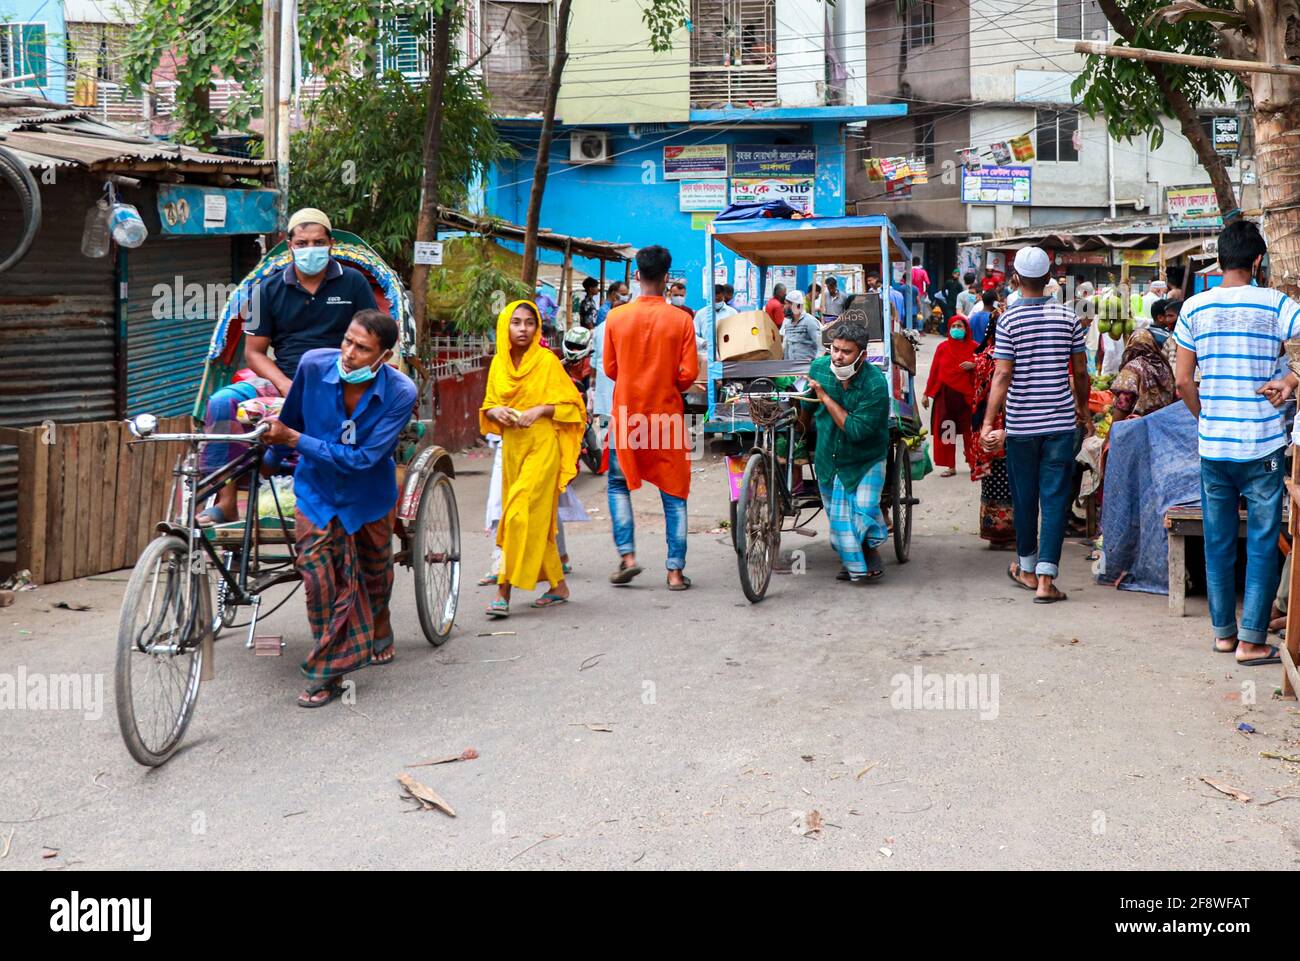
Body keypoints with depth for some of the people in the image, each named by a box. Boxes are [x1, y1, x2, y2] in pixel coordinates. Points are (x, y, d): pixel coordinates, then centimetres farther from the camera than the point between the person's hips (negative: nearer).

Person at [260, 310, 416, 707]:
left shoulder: (400, 393, -27)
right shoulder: (313, 365, -22)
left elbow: (363, 458, -29)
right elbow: (290, 417, 0)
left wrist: (294, 440, -32)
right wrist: (271, 459, 17)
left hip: (368, 495, 0)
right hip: (317, 490, 0)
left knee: (375, 576, 19)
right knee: (317, 571, -17)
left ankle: (378, 633, 51)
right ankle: (328, 671, -6)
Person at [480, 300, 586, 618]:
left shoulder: (547, 361, -5)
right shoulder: (499, 363, 9)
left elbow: (572, 404, -3)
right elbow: (487, 407, 16)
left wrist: (540, 410, -17)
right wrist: (496, 412, -6)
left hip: (542, 446, -6)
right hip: (511, 447, 6)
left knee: (522, 514, -13)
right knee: (537, 519, 11)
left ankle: (504, 591, -11)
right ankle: (558, 585, 23)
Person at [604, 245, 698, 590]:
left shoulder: (616, 318, -5)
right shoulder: (680, 320, -8)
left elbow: (609, 368, 3)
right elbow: (689, 374, -7)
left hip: (626, 414, 1)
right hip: (667, 416, -1)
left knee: (619, 485, 18)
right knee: (674, 493, 7)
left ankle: (627, 555, 5)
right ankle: (675, 570, 6)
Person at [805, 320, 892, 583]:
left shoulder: (875, 383, -24)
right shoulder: (819, 368, -9)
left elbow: (856, 430, -29)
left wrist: (826, 398, -25)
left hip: (866, 460, -4)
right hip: (829, 457, 4)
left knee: (865, 507, -18)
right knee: (838, 517, 8)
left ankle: (872, 549, 11)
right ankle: (855, 565, 27)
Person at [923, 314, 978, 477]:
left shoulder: (973, 347, 3)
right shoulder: (943, 347, 7)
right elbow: (934, 371, 8)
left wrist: (973, 365, -13)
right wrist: (926, 394, 8)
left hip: (966, 395, -1)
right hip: (945, 394, 2)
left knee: (969, 431, -2)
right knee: (945, 431, 0)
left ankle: (973, 463, 12)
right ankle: (950, 466, 8)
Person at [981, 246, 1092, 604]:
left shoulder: (1008, 320, -6)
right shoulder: (1068, 316, 0)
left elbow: (1002, 376, -12)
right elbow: (1080, 372, 5)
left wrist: (988, 422, -11)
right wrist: (1084, 412, 19)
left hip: (1021, 424, -1)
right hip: (1061, 423, 1)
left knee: (1024, 497, 13)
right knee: (1055, 498, 0)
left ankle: (1026, 568, 28)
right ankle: (1045, 577, -6)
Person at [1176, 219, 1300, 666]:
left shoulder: (1194, 307, 0)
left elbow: (1183, 381, 2)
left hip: (1212, 445, 3)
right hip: (1262, 445, -3)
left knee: (1218, 543, 12)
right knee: (1262, 545, 4)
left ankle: (1223, 631, 21)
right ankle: (1252, 640, 4)